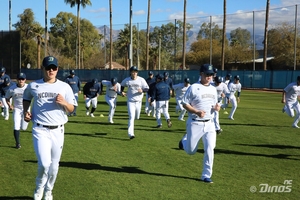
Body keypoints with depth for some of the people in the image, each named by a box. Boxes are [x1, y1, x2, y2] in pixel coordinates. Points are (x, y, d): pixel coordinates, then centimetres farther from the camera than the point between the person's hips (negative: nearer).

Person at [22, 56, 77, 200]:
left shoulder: (65, 87, 3)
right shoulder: (33, 86, 3)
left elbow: (72, 109, 6)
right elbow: (26, 98, 24)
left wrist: (64, 103, -14)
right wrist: (25, 112, 8)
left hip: (58, 131, 2)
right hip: (40, 130, -2)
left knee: (54, 165, 11)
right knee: (44, 163, -15)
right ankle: (39, 187, 15)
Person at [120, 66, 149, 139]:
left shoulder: (141, 80, -5)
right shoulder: (126, 80, -2)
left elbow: (147, 88, -6)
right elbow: (122, 85, 19)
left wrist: (142, 90, -26)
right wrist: (122, 92, 4)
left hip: (138, 101, 2)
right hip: (130, 101, -2)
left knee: (137, 117, 14)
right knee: (131, 117, -15)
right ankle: (130, 134, -15)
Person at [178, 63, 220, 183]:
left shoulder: (213, 89, 10)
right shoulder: (193, 88, -8)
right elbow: (185, 104, -7)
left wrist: (216, 108, -3)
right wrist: (197, 112, -22)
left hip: (209, 124, 4)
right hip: (195, 124, -4)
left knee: (209, 150, -5)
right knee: (191, 151, 7)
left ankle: (206, 176, 7)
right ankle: (185, 140, 42)